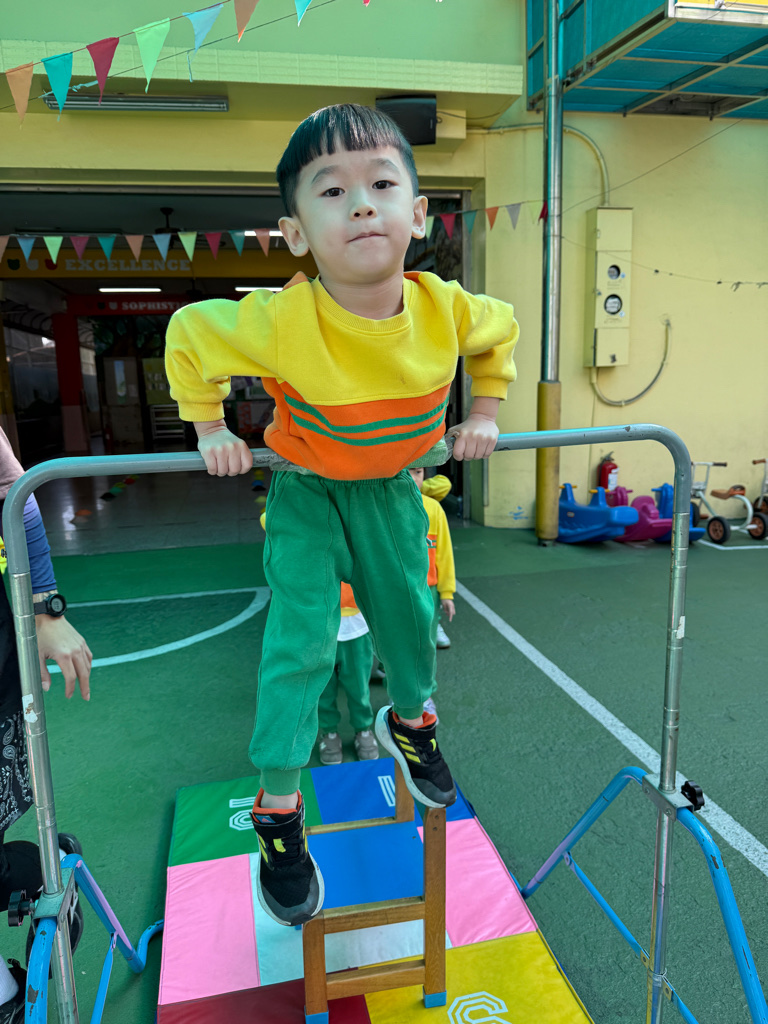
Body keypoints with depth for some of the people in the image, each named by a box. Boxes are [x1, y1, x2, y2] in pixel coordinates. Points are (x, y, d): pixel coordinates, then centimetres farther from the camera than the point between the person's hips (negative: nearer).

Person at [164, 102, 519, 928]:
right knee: (299, 646, -7)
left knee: (409, 614, 14)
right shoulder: (277, 322, -31)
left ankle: (408, 720, 47)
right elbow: (187, 332, -12)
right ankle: (278, 808, 13)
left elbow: (501, 331, 2)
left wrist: (481, 413, 1)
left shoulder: (446, 309, -22)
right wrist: (210, 429, -10)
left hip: (392, 487, 4)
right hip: (306, 492, -3)